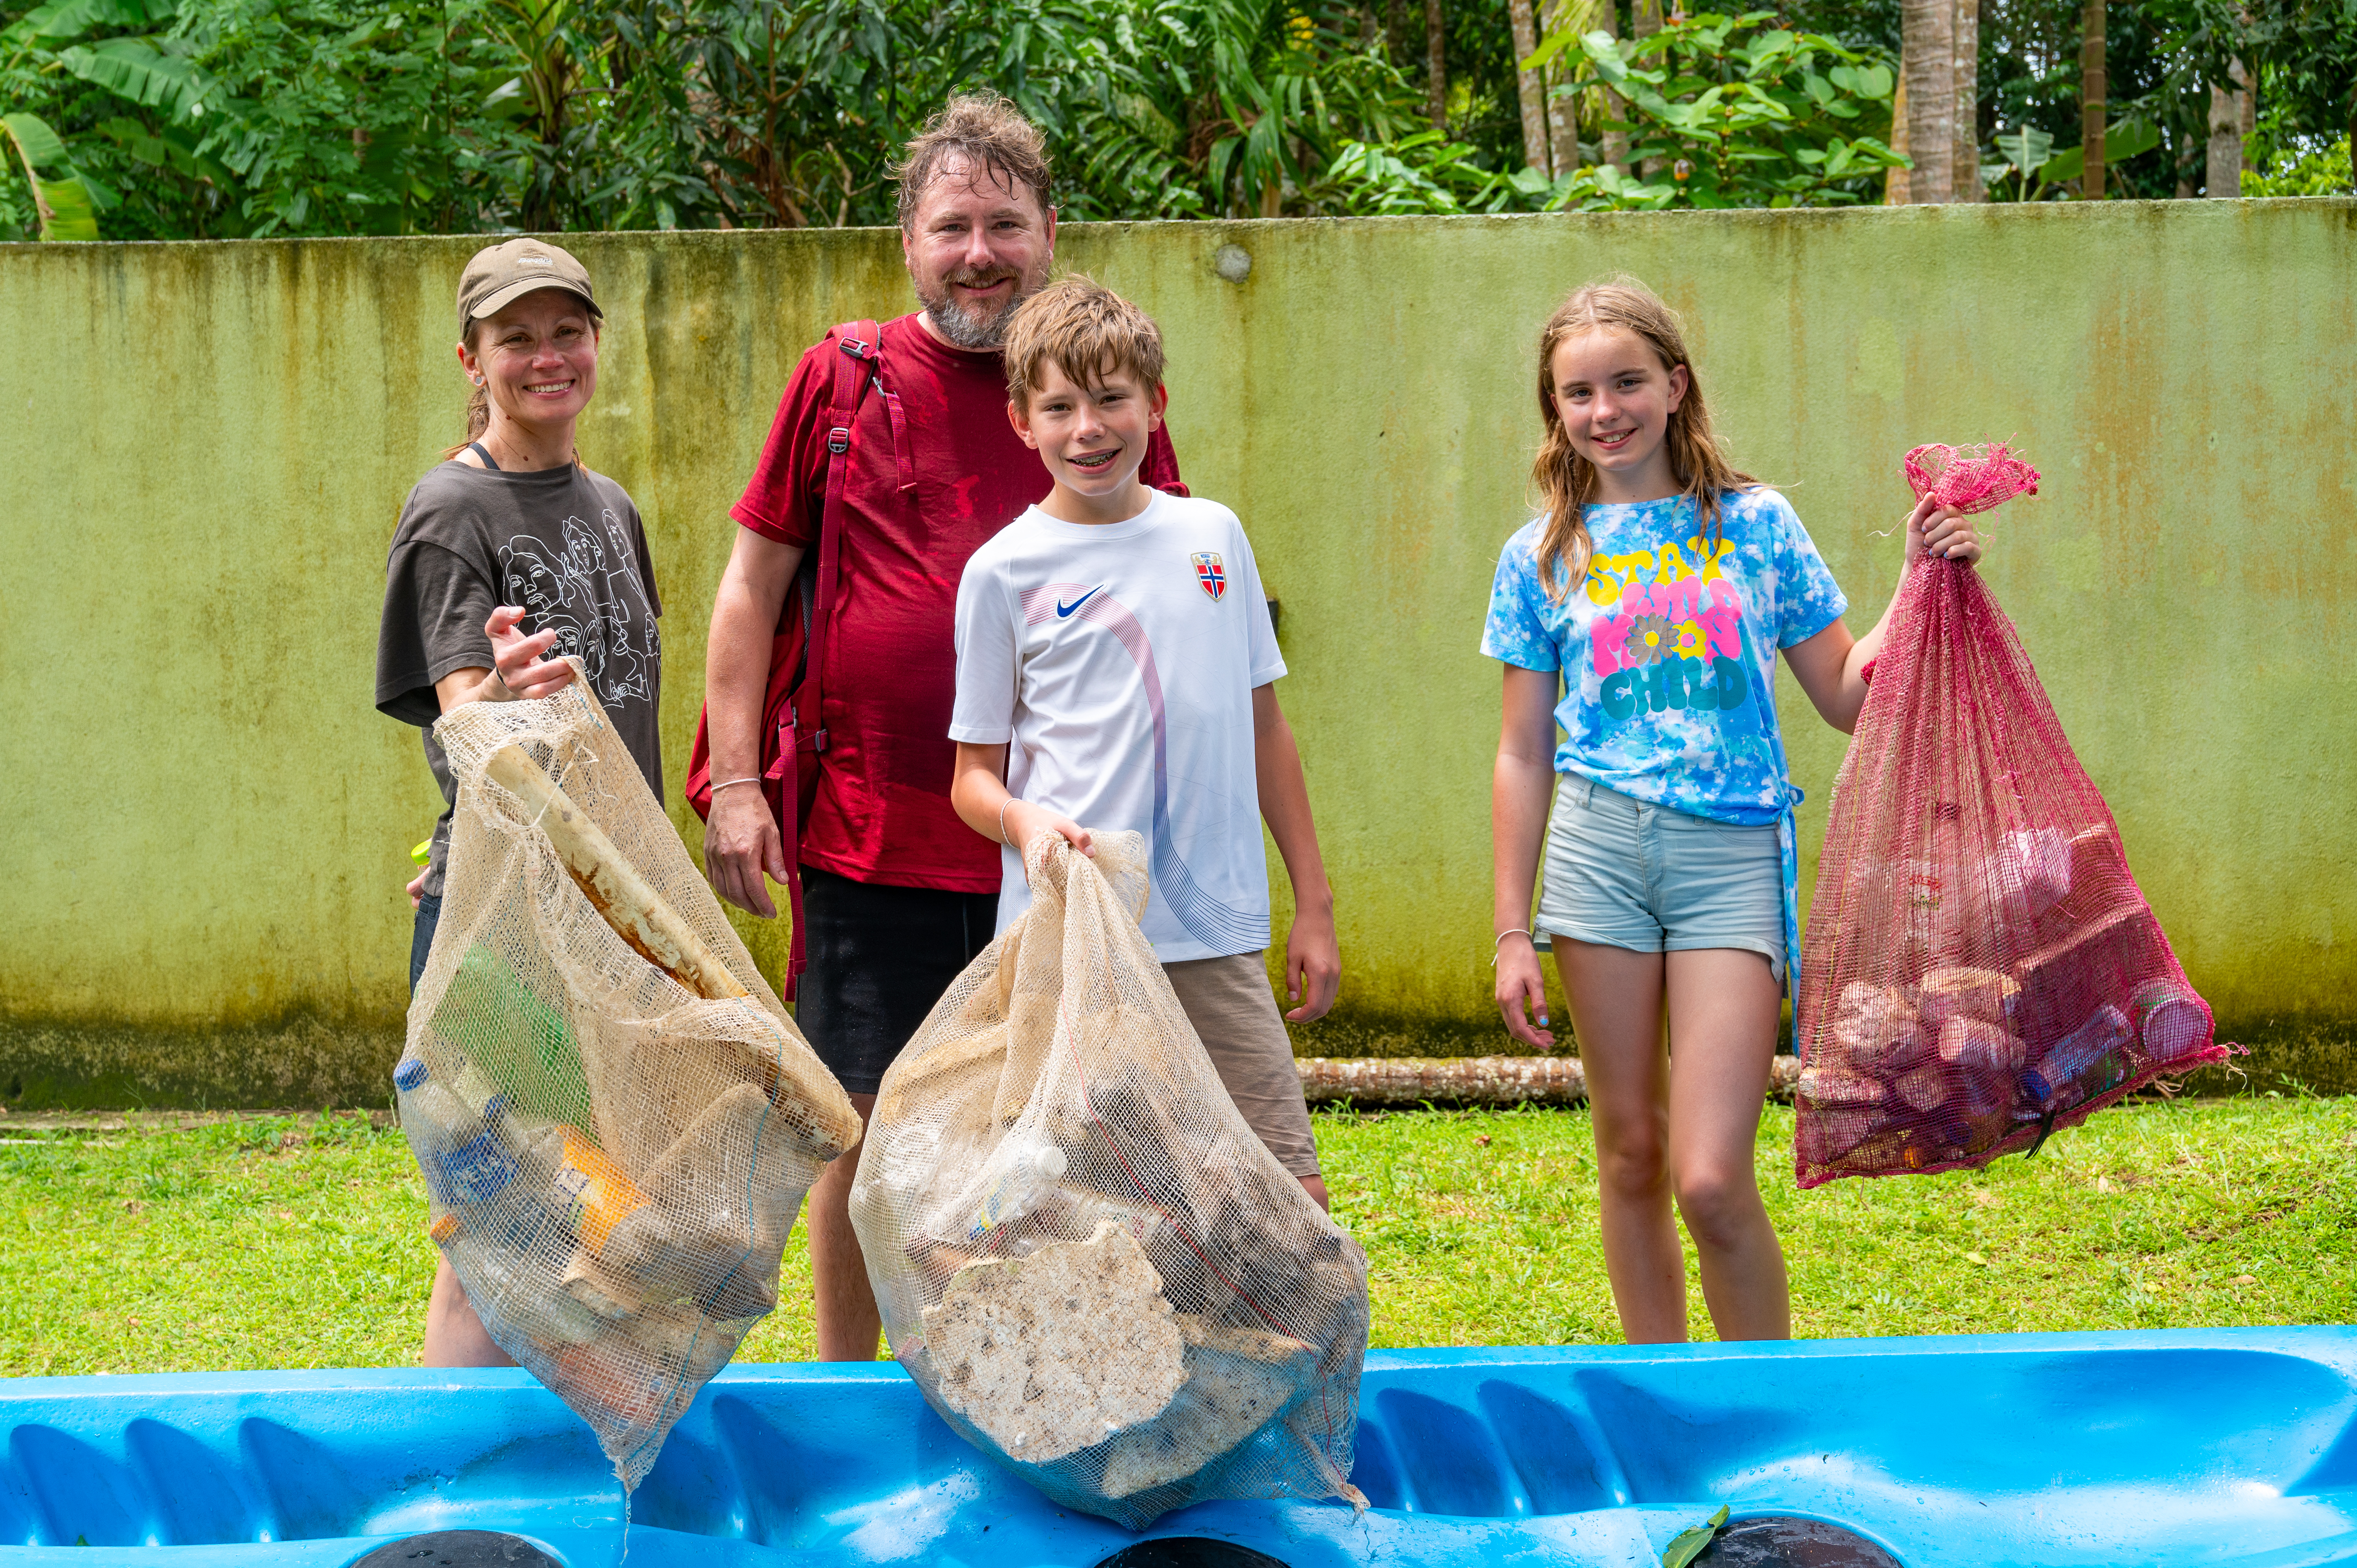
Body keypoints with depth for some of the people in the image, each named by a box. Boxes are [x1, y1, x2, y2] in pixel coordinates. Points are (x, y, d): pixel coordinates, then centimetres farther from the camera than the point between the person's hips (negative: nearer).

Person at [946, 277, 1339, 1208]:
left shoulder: (1212, 536, 10)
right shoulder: (1006, 570, 1)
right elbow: (974, 775, 5)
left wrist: (1314, 903, 15)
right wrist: (1024, 820, -18)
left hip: (1216, 935, 3)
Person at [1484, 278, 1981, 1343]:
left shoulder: (1756, 525, 6)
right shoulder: (1541, 557, 8)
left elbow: (1845, 697, 9)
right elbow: (1523, 756, 10)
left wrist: (1919, 589, -3)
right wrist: (1513, 932, 7)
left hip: (1734, 854, -2)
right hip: (1598, 846, 2)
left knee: (1712, 1181, -11)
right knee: (1630, 1158, 7)